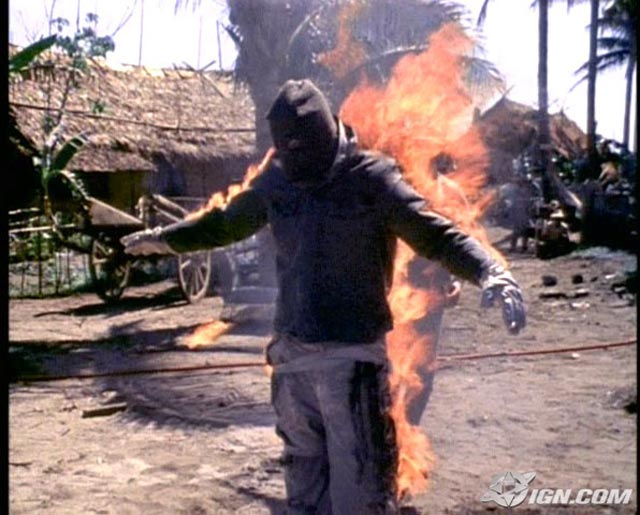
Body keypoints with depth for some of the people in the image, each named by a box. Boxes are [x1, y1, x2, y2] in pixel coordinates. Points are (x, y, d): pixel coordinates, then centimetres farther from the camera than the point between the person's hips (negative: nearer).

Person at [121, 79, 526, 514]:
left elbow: (436, 234, -15)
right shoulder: (275, 182, 6)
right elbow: (224, 224, 22)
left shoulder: (372, 179, -9)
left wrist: (490, 273, -32)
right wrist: (162, 238, 33)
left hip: (354, 357, -5)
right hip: (292, 355, 5)